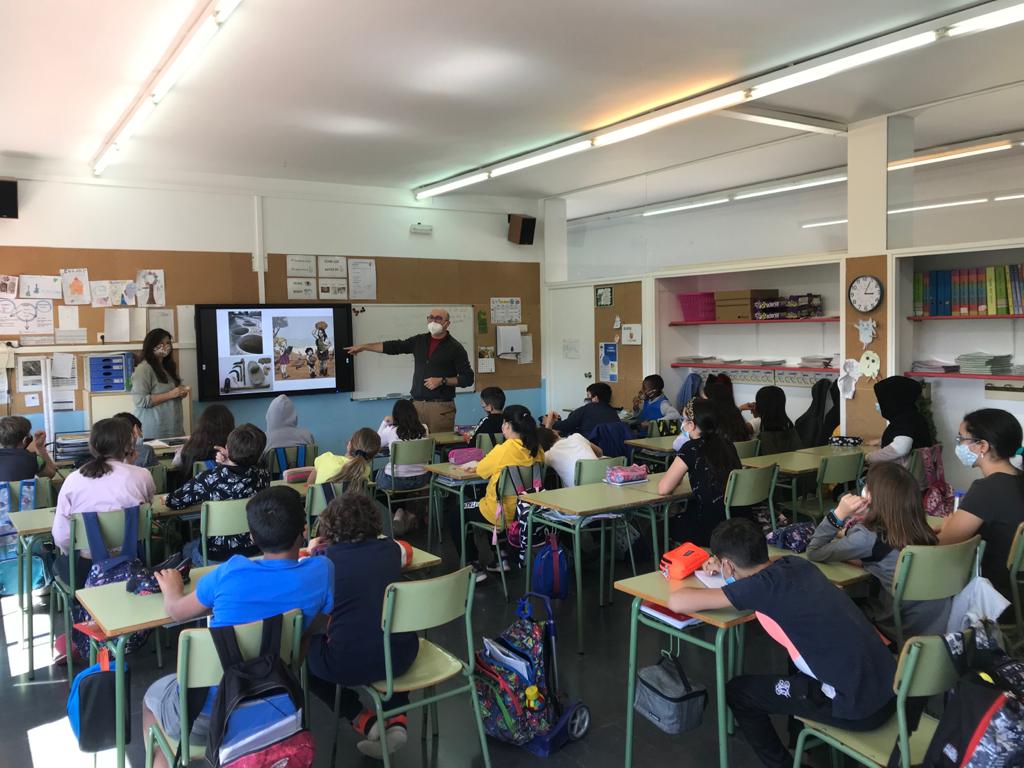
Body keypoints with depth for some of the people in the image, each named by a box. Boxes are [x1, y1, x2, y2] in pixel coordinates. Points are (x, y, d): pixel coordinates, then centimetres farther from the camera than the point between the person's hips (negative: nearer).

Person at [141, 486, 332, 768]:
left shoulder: (230, 572, -16)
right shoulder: (322, 571, -15)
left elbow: (176, 611, 3)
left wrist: (172, 589, 24)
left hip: (206, 713, -2)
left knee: (153, 697, 30)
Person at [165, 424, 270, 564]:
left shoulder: (210, 478, -25)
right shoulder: (263, 474, -14)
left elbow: (174, 501, -10)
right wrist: (226, 464, -8)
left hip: (219, 556, -4)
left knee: (188, 549, 33)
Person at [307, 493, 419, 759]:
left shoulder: (324, 558, -3)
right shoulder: (388, 548, 7)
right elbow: (406, 547, 32)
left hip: (349, 663, -3)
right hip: (401, 655, 4)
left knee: (304, 652, 28)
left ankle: (363, 720, 19)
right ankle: (397, 719, 21)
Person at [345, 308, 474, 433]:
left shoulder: (455, 348, -1)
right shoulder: (419, 341, 12)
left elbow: (467, 378, -3)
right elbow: (393, 346, 13)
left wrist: (442, 381, -13)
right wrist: (363, 347, 10)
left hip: (441, 406, -4)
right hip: (417, 404, 4)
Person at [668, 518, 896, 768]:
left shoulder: (765, 584, -16)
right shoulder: (797, 564, 4)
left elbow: (677, 603, -17)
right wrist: (726, 570, 27)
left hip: (858, 709, -7)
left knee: (737, 691, 8)